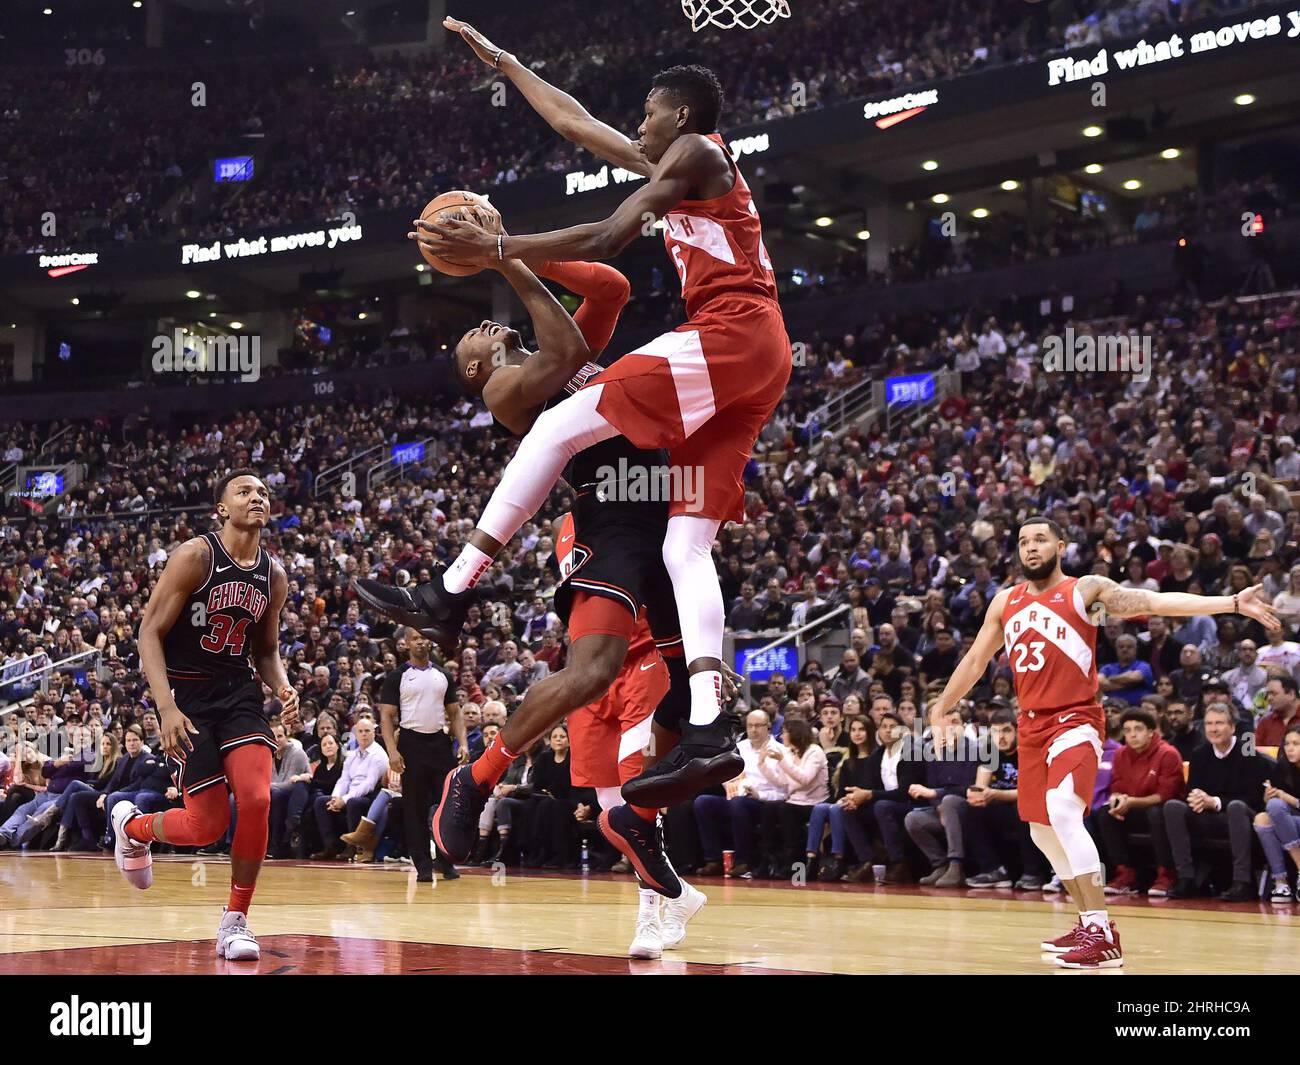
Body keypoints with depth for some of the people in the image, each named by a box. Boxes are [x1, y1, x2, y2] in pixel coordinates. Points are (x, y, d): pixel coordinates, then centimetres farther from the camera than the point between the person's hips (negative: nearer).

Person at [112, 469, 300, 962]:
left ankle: (235, 921, -2)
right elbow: (150, 632, -12)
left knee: (257, 800, -18)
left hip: (239, 692, 4)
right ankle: (131, 824, 27)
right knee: (208, 824, -7)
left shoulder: (274, 576, 4)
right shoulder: (195, 556, -13)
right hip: (187, 695, -4)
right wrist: (167, 707, -23)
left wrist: (283, 689, -4)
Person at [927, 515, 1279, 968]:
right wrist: (940, 709, 28)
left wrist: (1231, 603, -25)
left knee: (1062, 811, -27)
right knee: (1042, 830, 13)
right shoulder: (1005, 602, 11)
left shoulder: (1085, 590, -5)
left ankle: (1103, 936, -27)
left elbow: (1154, 601, -15)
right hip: (1031, 724, 7)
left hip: (1075, 719, -7)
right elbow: (974, 661, 22)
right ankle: (1090, 923, 29)